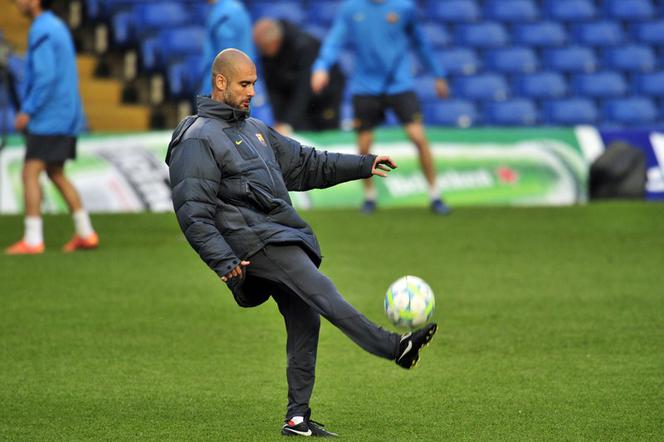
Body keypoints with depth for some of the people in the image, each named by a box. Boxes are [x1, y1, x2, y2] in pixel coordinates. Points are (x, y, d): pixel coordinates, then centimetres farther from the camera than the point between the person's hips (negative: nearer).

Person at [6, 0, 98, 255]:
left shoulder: (41, 31, -15)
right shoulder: (58, 27, 16)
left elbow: (46, 76, -23)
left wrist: (27, 112, -19)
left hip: (48, 119, -10)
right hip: (67, 118, 10)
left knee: (30, 173, -9)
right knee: (55, 174, 16)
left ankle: (33, 240, -13)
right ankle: (85, 234, 15)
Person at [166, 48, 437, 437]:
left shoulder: (256, 129, 23)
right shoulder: (198, 139, -4)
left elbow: (304, 164, 31)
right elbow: (193, 212, -11)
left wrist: (362, 165, 24)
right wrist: (223, 261, -20)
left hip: (282, 238, 9)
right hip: (252, 240, -9)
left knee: (304, 321, 1)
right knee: (319, 290, -23)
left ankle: (298, 417, 4)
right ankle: (393, 347, -36)